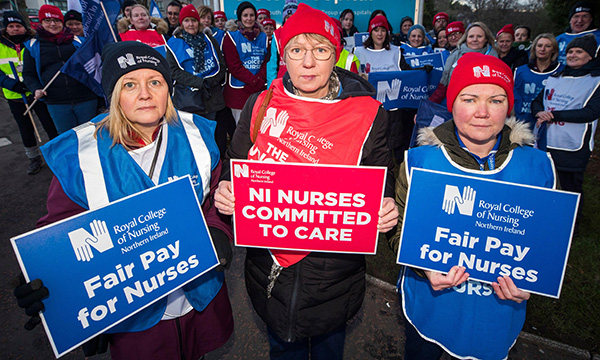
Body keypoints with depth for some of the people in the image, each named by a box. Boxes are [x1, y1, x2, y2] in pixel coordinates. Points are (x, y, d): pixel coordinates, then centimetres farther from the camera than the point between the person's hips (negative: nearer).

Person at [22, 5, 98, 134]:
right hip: (56, 103, 1)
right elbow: (28, 74, 14)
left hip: (85, 99, 0)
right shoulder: (32, 46, 11)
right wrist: (35, 89, -4)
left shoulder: (76, 40, 11)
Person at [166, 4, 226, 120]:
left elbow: (222, 66, 8)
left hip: (213, 97, 3)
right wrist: (200, 83, -16)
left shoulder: (209, 40, 13)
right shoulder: (174, 43, 6)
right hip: (187, 100, -2)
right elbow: (174, 71, -4)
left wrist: (209, 82, -11)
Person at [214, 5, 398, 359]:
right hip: (270, 265, 2)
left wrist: (386, 211, -23)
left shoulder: (367, 114, -9)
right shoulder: (260, 105, -4)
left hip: (333, 271, -1)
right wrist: (225, 191, -17)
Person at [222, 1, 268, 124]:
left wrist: (260, 80, -10)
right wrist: (255, 80, -14)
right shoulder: (231, 37, 2)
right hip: (238, 90, -3)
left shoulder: (263, 37, 15)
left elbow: (266, 62, 9)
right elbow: (234, 66, -7)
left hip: (259, 90, 4)